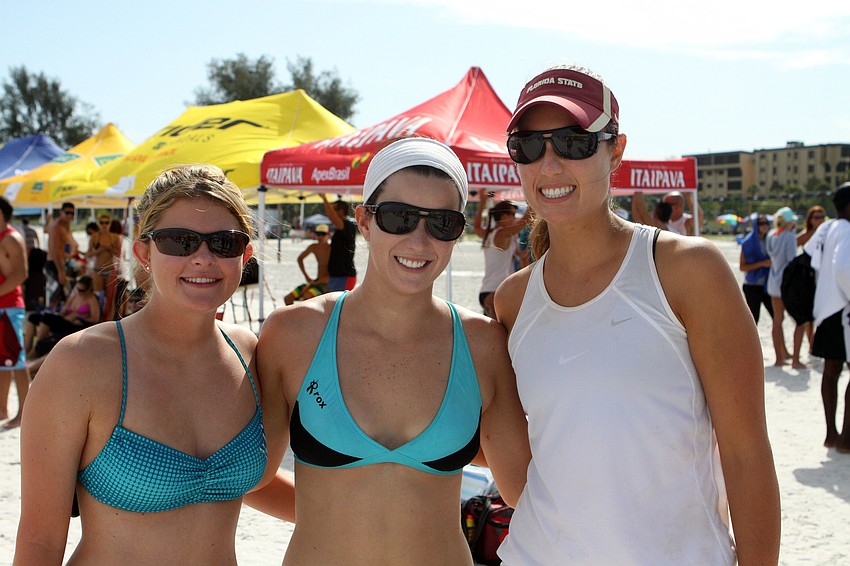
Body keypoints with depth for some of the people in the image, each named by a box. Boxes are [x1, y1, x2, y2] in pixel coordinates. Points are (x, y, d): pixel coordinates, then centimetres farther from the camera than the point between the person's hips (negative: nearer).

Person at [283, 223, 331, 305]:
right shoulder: (313, 247, 3)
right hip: (315, 282, 7)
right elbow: (300, 259, 22)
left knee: (306, 297, -34)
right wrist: (307, 277, 12)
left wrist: (311, 285, -19)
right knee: (287, 299, -1)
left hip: (326, 284, -7)